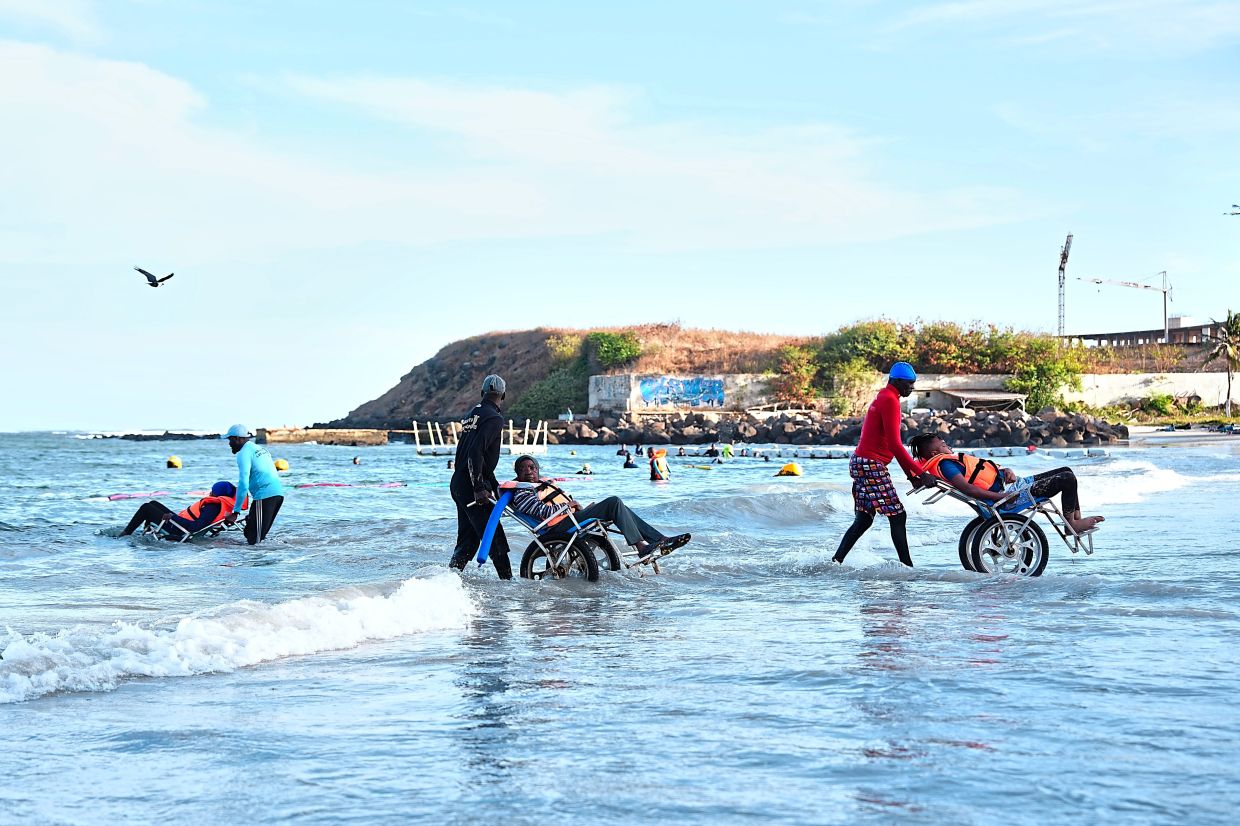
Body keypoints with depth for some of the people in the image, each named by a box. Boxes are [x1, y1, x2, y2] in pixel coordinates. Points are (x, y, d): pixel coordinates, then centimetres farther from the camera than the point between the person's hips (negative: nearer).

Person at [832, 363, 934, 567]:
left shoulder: (884, 398, 19)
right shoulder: (890, 400, -13)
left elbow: (892, 444, 22)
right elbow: (895, 445, -20)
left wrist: (911, 474, 19)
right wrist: (920, 472, -18)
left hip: (860, 463, 10)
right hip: (871, 466, -10)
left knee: (863, 520, 13)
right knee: (897, 516, -8)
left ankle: (836, 561, 11)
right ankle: (907, 566, -8)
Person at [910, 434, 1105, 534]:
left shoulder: (951, 460, 19)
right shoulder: (945, 463, -12)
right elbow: (966, 487, -27)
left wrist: (1005, 470, 2)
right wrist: (1000, 496, -30)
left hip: (1011, 485, 11)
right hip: (1009, 494, -11)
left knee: (1066, 472, 15)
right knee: (1067, 479, -13)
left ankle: (1077, 518, 14)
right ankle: (1072, 524, -3)